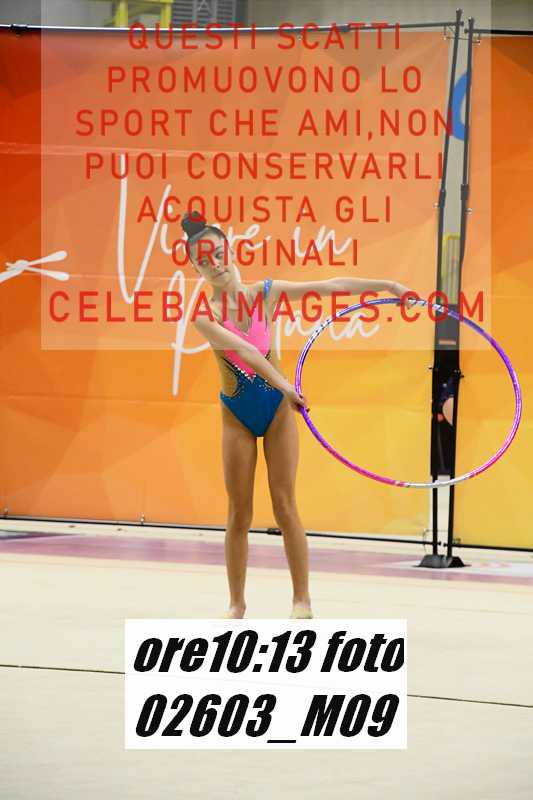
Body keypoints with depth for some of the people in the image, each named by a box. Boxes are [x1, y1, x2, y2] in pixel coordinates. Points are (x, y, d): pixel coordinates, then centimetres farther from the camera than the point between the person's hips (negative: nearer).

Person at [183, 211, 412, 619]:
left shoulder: (265, 293, -5)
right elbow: (241, 348, -27)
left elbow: (330, 285, -7)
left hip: (278, 407, 0)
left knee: (285, 506, -3)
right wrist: (282, 383, -41)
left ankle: (302, 599, 2)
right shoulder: (203, 311, -13)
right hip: (237, 414, 0)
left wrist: (388, 285, -11)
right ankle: (237, 604, 11)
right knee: (239, 513, 3)